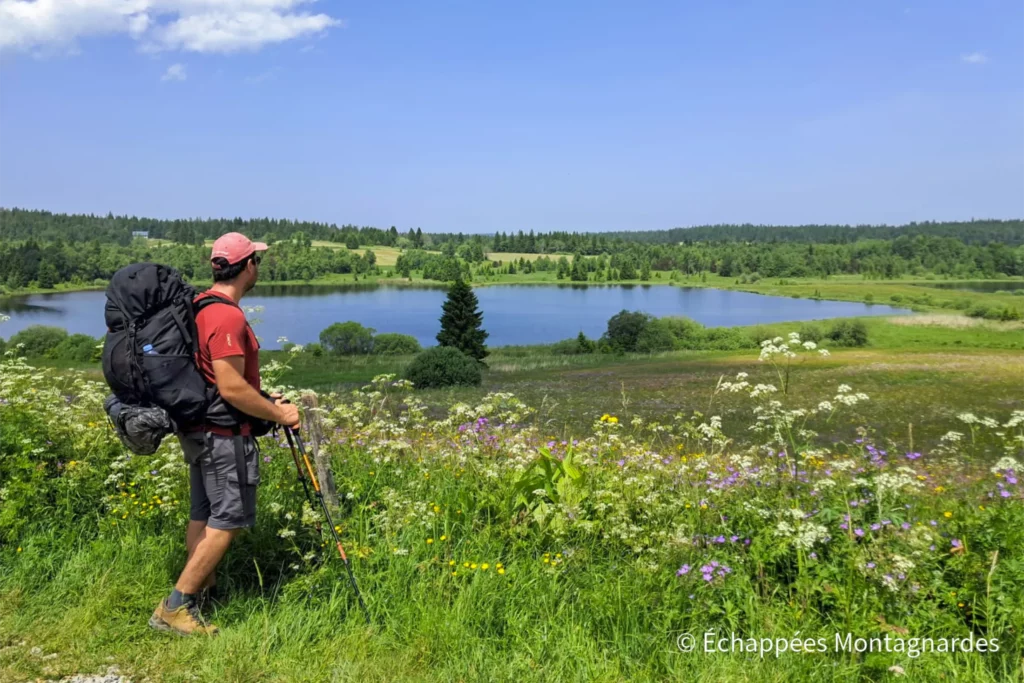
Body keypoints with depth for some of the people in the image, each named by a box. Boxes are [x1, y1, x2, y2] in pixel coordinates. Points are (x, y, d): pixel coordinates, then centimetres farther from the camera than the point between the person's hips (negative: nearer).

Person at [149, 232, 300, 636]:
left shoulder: (200, 307, 11)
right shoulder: (227, 317, -22)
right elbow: (232, 388, -25)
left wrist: (265, 402, 18)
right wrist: (279, 414, -13)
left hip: (198, 428, 10)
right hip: (224, 435, -10)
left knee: (203, 515, 16)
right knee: (228, 520, -2)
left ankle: (206, 592, 29)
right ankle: (174, 608, 2)